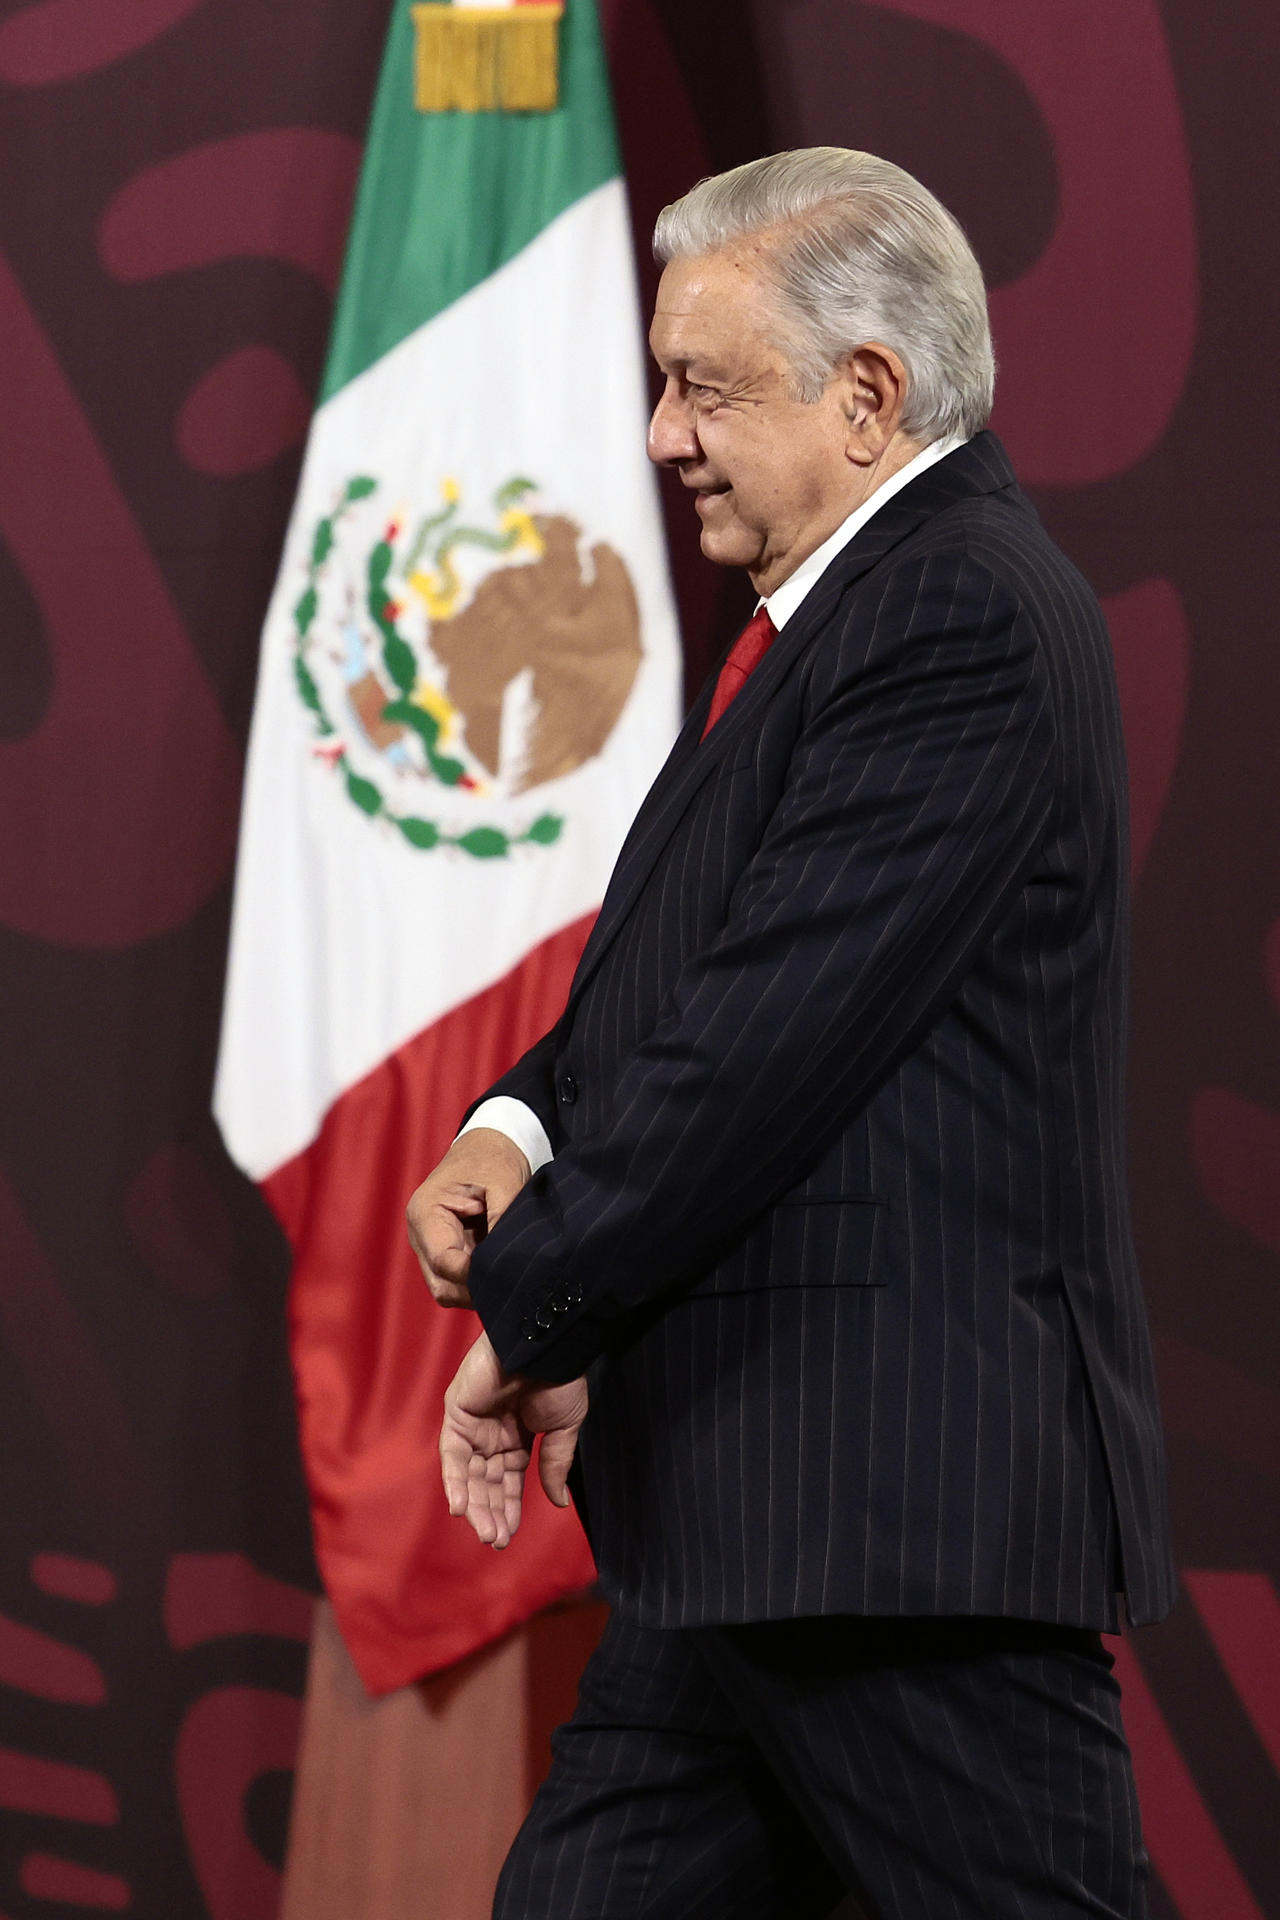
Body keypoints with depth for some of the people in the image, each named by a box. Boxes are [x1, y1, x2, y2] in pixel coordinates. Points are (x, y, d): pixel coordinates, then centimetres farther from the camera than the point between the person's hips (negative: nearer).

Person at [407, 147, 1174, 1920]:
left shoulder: (962, 616, -14)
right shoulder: (843, 610, 19)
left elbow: (781, 1030, -19)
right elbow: (693, 977, 23)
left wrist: (534, 1312, -10)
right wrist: (524, 1124, 3)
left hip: (904, 1500, -10)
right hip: (747, 1509, 10)